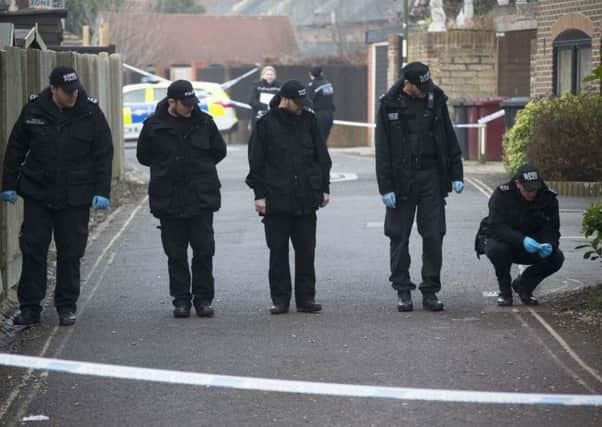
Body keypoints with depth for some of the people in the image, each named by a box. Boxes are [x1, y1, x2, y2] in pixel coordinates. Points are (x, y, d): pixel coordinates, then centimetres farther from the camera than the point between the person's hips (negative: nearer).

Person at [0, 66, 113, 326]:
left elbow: (104, 155, -1)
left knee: (70, 253, 5)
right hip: (37, 194, 1)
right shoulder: (34, 109, -2)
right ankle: (29, 307, 8)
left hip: (75, 198, -1)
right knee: (33, 250, 1)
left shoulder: (91, 113, -5)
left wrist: (102, 192, -7)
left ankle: (67, 307, 16)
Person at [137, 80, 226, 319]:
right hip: (169, 200, 0)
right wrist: (166, 169, 7)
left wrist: (201, 166, 8)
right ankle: (181, 299, 12)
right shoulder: (154, 125, -2)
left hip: (202, 198, 0)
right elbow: (143, 156, 10)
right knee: (176, 254, 4)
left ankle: (203, 298, 10)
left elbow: (219, 151, 13)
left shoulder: (204, 122, 1)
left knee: (204, 251, 1)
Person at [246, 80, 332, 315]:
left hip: (306, 199, 2)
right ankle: (280, 299, 10)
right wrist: (259, 194, -5)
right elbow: (256, 162, 0)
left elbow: (322, 157, 13)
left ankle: (306, 297, 11)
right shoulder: (266, 124, -2)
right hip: (276, 199, -2)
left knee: (306, 250, 4)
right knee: (278, 251, 4)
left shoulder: (309, 120, 7)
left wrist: (324, 188, 9)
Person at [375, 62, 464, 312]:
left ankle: (430, 291, 9)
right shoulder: (390, 105, -4)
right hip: (401, 178, -2)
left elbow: (450, 140, 10)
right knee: (399, 236, 3)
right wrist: (385, 187, -8)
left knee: (434, 235, 0)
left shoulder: (436, 100, 3)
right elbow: (382, 150, -3)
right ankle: (403, 290, 13)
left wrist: (456, 175, 5)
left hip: (431, 176, 2)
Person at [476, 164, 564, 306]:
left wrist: (549, 244, -37)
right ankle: (504, 290, -10)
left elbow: (551, 229, -12)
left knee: (556, 258, -20)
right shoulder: (502, 194, -23)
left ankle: (523, 285, 8)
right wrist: (522, 240, -48)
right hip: (500, 239, -3)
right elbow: (497, 227, -32)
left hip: (530, 245, 3)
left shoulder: (548, 198, -12)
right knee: (497, 248, -38)